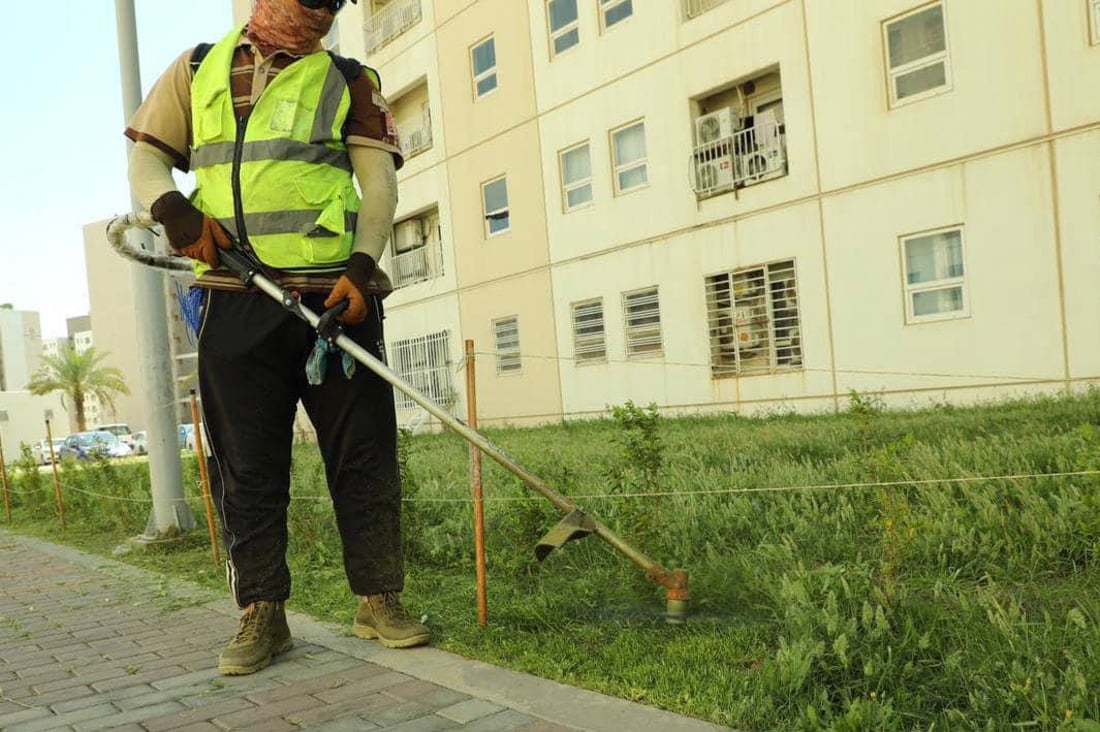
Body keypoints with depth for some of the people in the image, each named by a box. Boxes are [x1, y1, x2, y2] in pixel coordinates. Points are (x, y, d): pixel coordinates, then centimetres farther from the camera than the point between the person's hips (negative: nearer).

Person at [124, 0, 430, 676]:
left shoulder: (350, 81, 12)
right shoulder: (199, 70, 17)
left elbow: (379, 183, 2)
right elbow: (147, 158, 16)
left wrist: (362, 266, -15)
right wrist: (173, 209, -7)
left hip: (336, 298, 0)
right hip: (235, 301, 1)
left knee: (365, 454, 0)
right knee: (247, 466, 4)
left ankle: (379, 601, 12)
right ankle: (262, 616, 15)